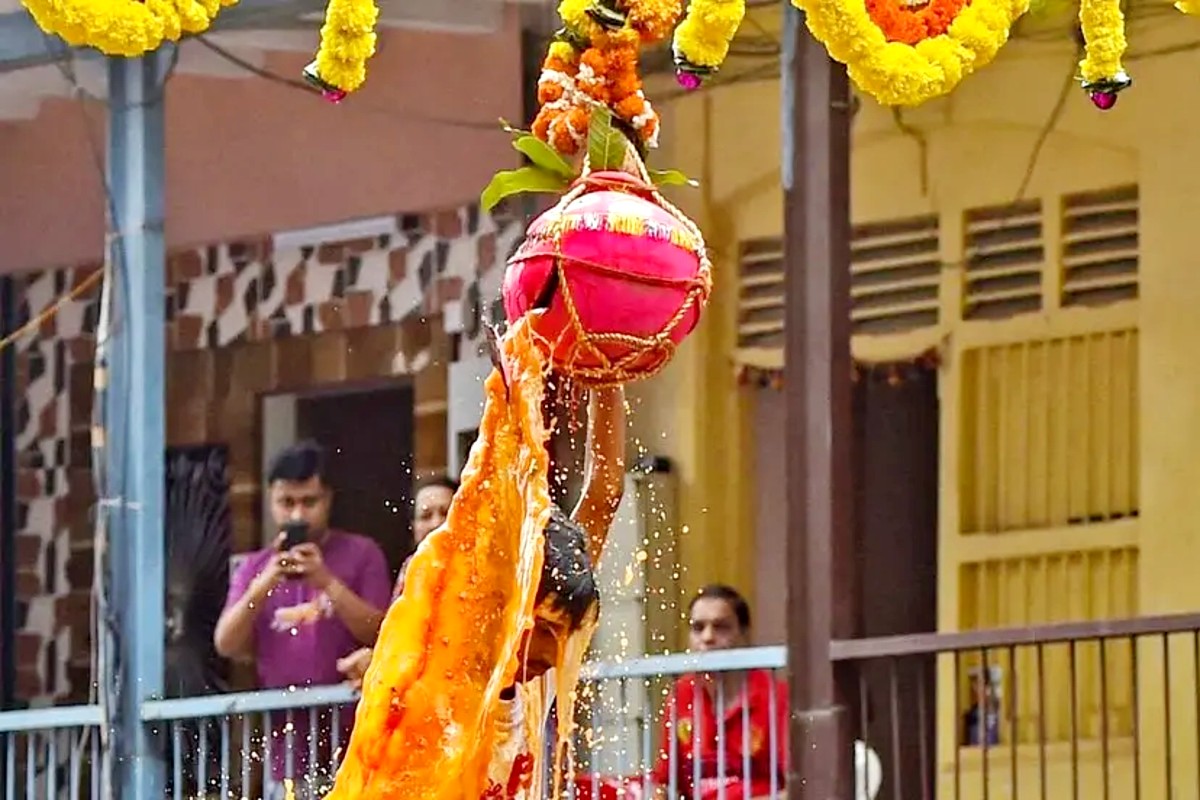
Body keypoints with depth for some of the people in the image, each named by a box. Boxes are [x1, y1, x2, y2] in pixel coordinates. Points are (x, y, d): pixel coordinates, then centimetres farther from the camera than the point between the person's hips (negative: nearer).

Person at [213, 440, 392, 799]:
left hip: (351, 749, -3)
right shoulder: (255, 568, 14)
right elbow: (227, 645, 3)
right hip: (286, 753, 3)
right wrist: (264, 584, -11)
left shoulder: (360, 554, 6)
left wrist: (327, 582, -15)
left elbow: (379, 633, -4)